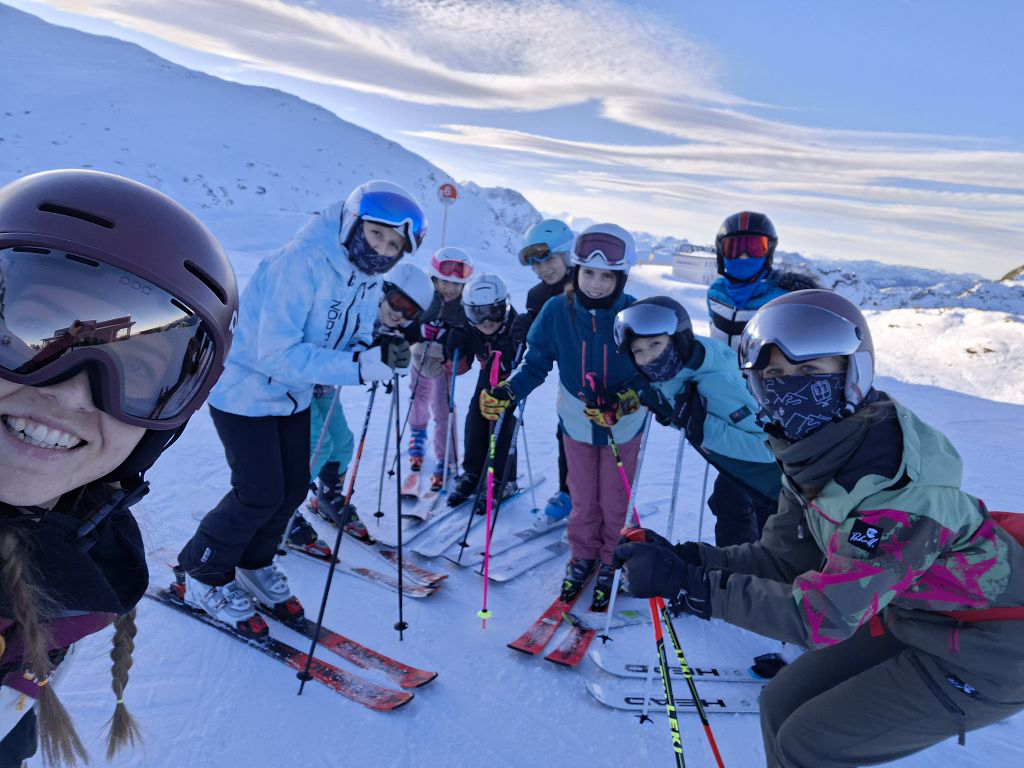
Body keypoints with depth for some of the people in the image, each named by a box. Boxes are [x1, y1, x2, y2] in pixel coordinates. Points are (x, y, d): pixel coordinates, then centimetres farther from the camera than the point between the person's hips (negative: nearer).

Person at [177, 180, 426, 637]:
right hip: (246, 389, -7)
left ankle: (253, 564, 36)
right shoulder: (301, 263, -30)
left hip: (292, 395, 8)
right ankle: (201, 576, 21)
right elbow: (276, 353, -35)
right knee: (261, 494, -4)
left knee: (294, 488, 11)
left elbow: (354, 342, -1)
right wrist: (358, 367, -41)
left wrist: (379, 356, -24)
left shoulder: (367, 280, -4)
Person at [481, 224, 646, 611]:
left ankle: (610, 562, 41)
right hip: (576, 422, 1)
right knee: (582, 499, 19)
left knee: (614, 502, 16)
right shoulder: (557, 311, -18)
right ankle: (584, 556, 44)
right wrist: (507, 392, -25)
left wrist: (624, 401, -31)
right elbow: (537, 363, -9)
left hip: (624, 425, -1)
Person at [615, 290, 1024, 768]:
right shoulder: (813, 453, -9)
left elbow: (822, 617, -32)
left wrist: (690, 584, -33)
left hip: (985, 652, -7)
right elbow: (783, 558, -5)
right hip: (914, 616, 7)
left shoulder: (892, 482, -34)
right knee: (782, 703, 9)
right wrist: (683, 558, -19)